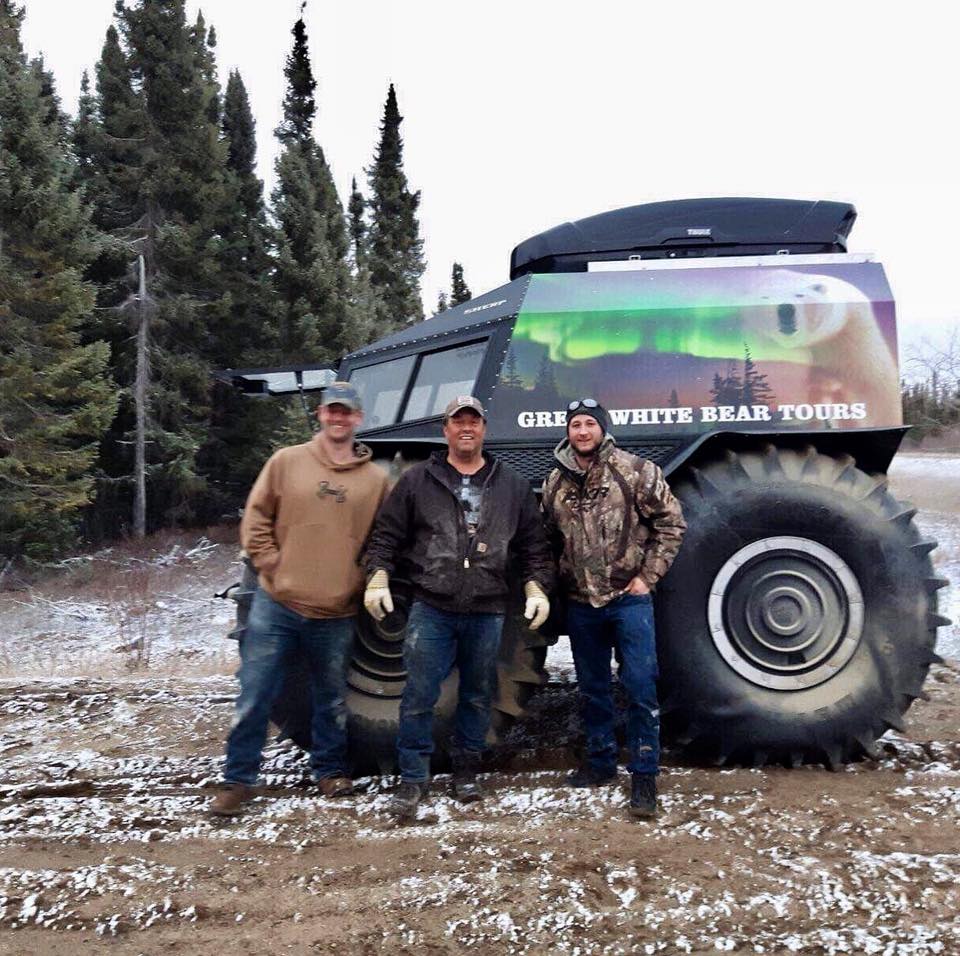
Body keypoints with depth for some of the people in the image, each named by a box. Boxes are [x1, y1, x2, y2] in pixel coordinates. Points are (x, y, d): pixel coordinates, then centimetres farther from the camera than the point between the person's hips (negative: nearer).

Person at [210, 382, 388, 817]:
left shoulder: (376, 478, 3)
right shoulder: (286, 461, 1)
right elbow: (255, 522, 2)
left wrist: (359, 581, -2)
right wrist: (274, 568, -6)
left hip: (337, 614, 1)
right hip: (276, 606, -1)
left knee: (332, 701, 15)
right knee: (254, 696, 5)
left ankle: (330, 769, 34)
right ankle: (238, 780, 21)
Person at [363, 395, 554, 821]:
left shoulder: (512, 486, 10)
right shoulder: (418, 480, 5)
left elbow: (534, 545, 12)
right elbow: (387, 534, 6)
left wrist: (537, 587, 0)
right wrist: (378, 577, -6)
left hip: (487, 612, 2)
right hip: (431, 609, -2)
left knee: (478, 696, 13)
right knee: (419, 696, 0)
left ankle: (465, 770, 31)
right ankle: (413, 779, 16)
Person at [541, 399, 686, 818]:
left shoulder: (636, 471, -6)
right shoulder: (554, 483, 6)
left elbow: (671, 523, -4)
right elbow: (549, 539, 16)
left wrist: (647, 577, -8)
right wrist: (560, 584, 9)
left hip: (629, 599, -4)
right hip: (580, 603, 4)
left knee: (640, 687, -2)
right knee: (592, 689, 16)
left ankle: (644, 775, 11)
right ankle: (601, 761, 32)